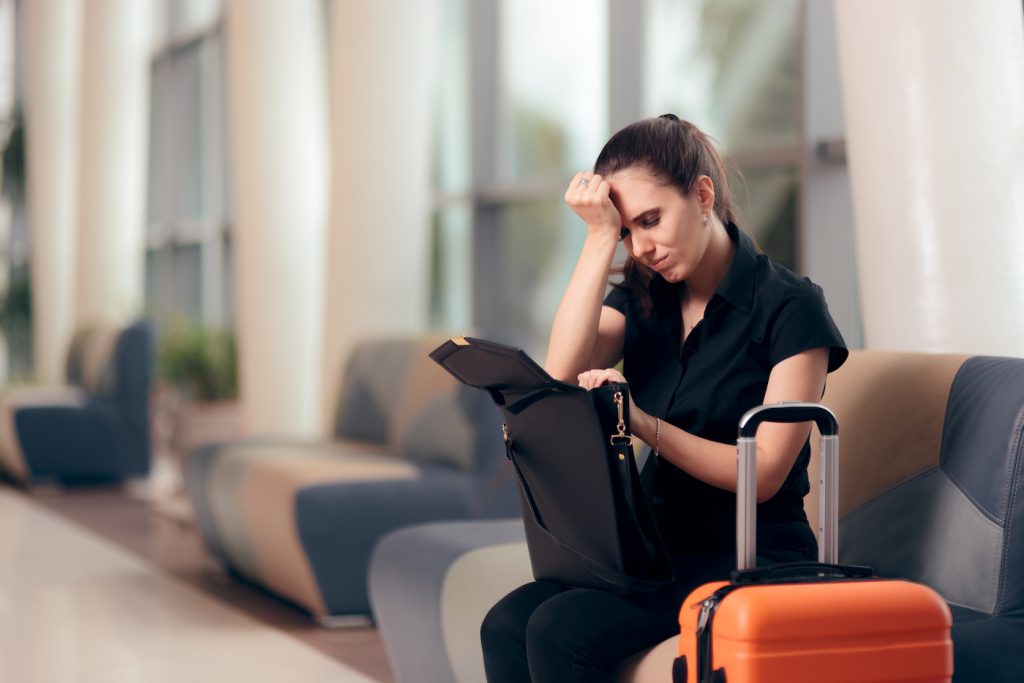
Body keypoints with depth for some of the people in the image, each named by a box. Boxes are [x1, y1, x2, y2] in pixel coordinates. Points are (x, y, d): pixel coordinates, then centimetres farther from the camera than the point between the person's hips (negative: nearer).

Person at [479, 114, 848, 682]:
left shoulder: (790, 307, -6)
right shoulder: (641, 299, 11)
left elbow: (764, 474, -12)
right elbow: (561, 373, -9)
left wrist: (642, 424, -25)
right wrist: (600, 236, -9)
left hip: (753, 556, -6)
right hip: (661, 545, 6)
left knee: (562, 629, -28)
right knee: (505, 624, -23)